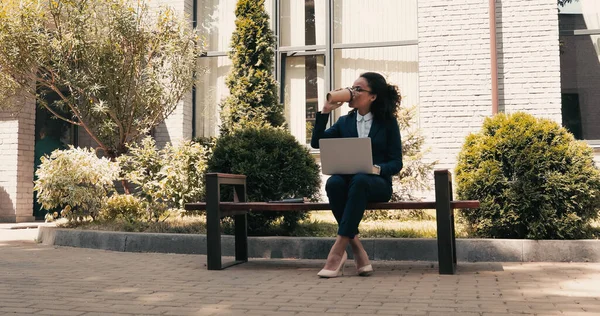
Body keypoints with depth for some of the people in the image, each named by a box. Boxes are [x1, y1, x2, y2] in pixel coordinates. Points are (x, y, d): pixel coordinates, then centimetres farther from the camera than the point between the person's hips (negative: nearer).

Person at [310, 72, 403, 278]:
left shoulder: (388, 122, 6)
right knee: (334, 182, -35)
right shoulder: (345, 122, 14)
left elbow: (396, 163, 0)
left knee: (360, 180, -39)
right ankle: (357, 250, -30)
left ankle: (337, 252, -42)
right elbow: (316, 143, 3)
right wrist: (325, 111, -3)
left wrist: (377, 168, -21)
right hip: (348, 181, 3)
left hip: (377, 184, -2)